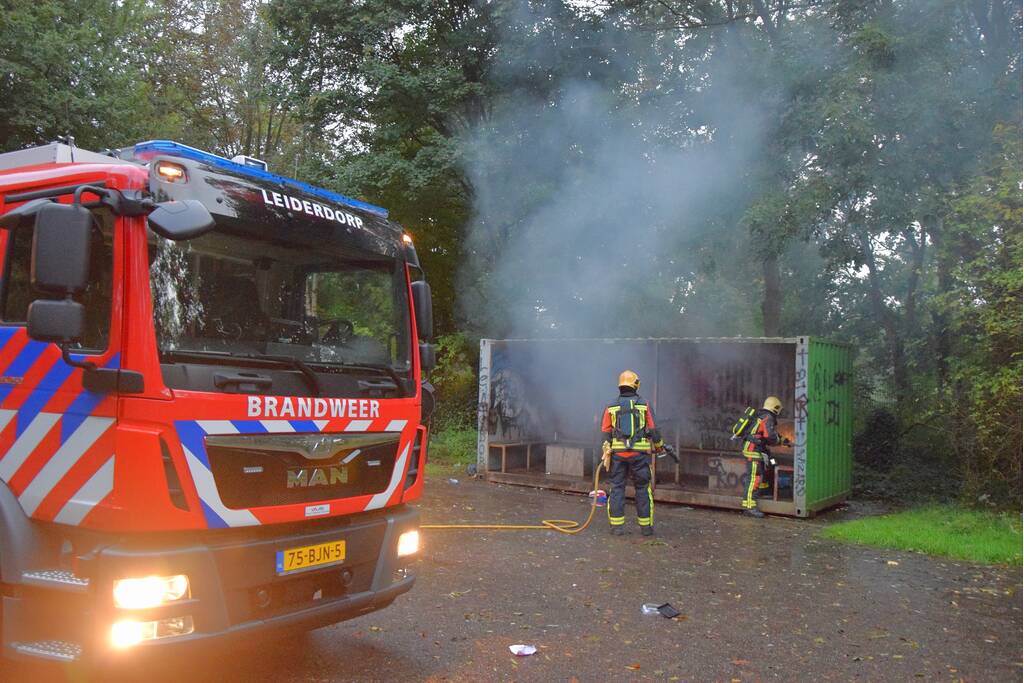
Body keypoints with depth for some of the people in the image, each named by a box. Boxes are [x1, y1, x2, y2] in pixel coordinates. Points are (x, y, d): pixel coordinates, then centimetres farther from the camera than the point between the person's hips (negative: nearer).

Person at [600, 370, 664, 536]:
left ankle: (616, 526, 5)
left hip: (618, 452, 1)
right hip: (640, 453, -1)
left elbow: (606, 433, 1)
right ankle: (646, 526, 11)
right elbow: (653, 430, 0)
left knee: (617, 488, 6)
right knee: (643, 488, 8)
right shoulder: (644, 405, 1)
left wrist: (606, 456, 4)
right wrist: (660, 446, 15)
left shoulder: (611, 407, 5)